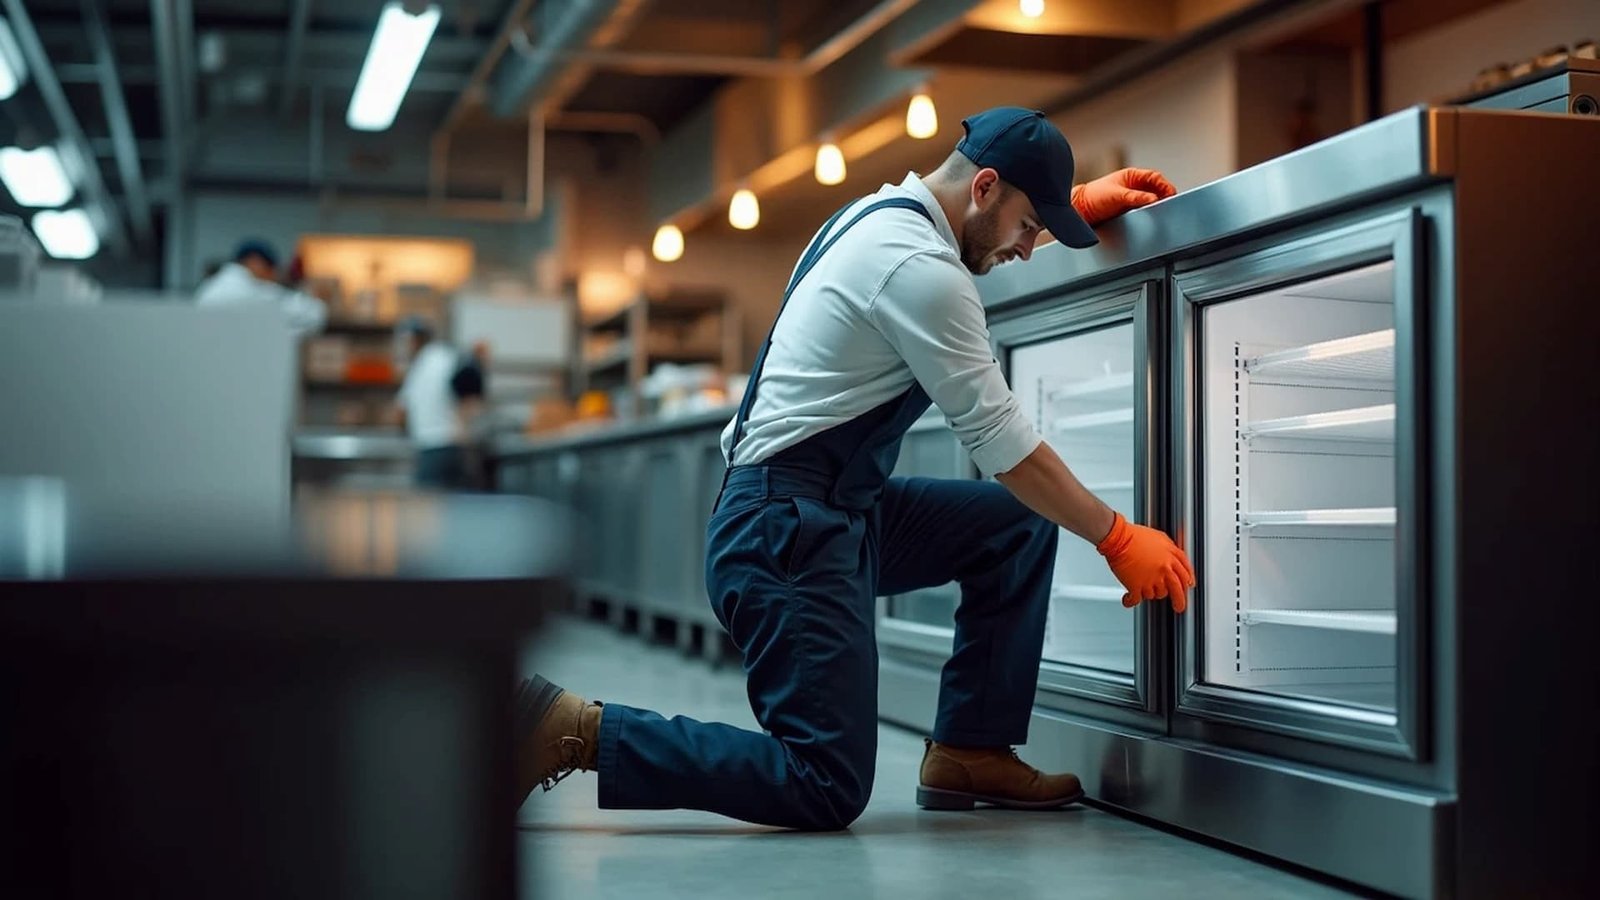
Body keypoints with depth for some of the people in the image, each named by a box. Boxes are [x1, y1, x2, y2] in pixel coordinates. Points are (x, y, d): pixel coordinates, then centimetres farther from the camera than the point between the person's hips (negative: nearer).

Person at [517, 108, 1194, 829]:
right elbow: (1000, 441, -14)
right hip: (791, 529, -11)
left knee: (1019, 525, 14)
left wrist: (1078, 201, 30)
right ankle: (575, 729, -10)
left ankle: (969, 752, 14)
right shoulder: (921, 266, -17)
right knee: (827, 791, -12)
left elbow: (988, 225, 40)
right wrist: (1117, 538, -6)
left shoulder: (881, 211, 13)